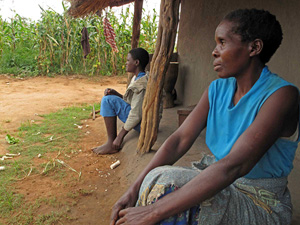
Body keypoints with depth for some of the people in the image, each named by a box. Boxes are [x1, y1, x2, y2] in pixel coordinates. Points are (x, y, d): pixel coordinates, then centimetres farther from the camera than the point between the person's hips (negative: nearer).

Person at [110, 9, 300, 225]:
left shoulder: (281, 95, -21)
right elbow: (180, 139, -6)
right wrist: (134, 190, -17)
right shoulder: (217, 89, 1)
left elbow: (234, 166, -32)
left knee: (165, 184, -25)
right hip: (219, 182, 6)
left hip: (260, 205, -5)